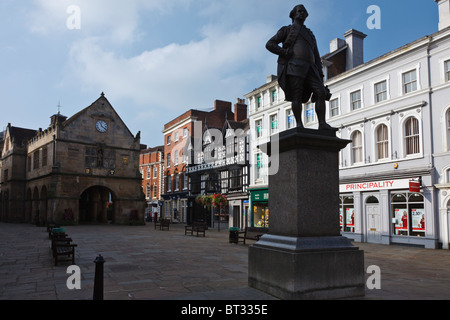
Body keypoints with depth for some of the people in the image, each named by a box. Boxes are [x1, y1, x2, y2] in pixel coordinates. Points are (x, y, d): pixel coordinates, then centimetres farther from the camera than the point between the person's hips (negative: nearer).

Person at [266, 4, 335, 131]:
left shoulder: (310, 35, 34)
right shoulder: (286, 30, 19)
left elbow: (316, 57, 28)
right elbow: (270, 44, 8)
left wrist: (320, 75, 13)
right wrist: (285, 52, -8)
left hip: (310, 68, 4)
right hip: (294, 66, -4)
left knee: (321, 93, -12)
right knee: (297, 96, -12)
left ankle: (322, 124, -16)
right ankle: (299, 125, -8)